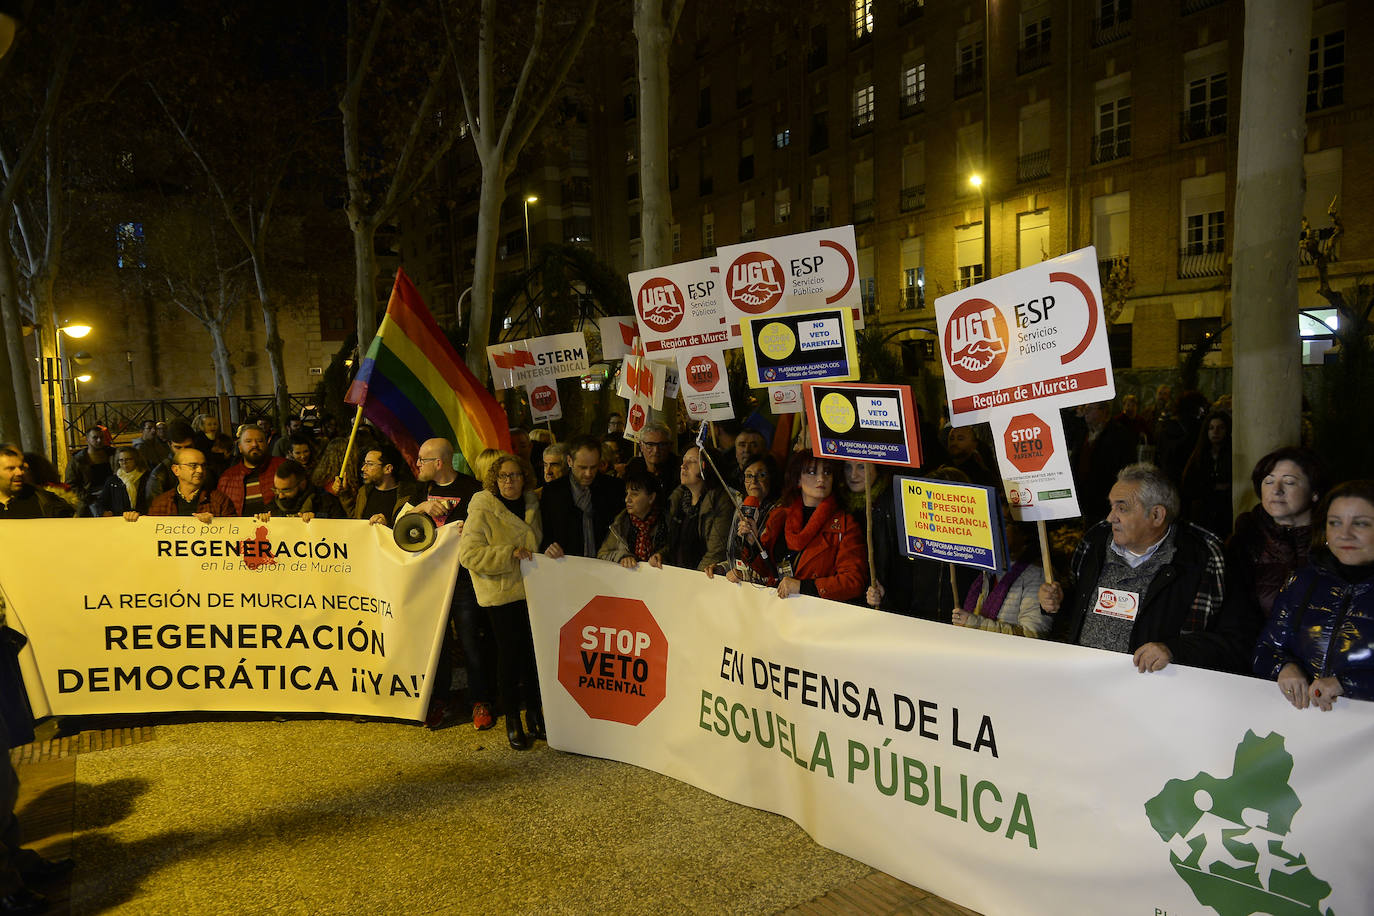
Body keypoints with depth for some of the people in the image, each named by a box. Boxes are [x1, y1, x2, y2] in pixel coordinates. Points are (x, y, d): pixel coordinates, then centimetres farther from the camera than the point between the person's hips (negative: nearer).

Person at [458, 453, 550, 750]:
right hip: (501, 594, -5)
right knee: (510, 651, -2)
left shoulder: (532, 505, 10)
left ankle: (534, 710, 23)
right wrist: (509, 554, -22)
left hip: (531, 590, 5)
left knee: (533, 649, 7)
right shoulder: (482, 510, -8)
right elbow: (469, 554, -16)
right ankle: (512, 719, 12)